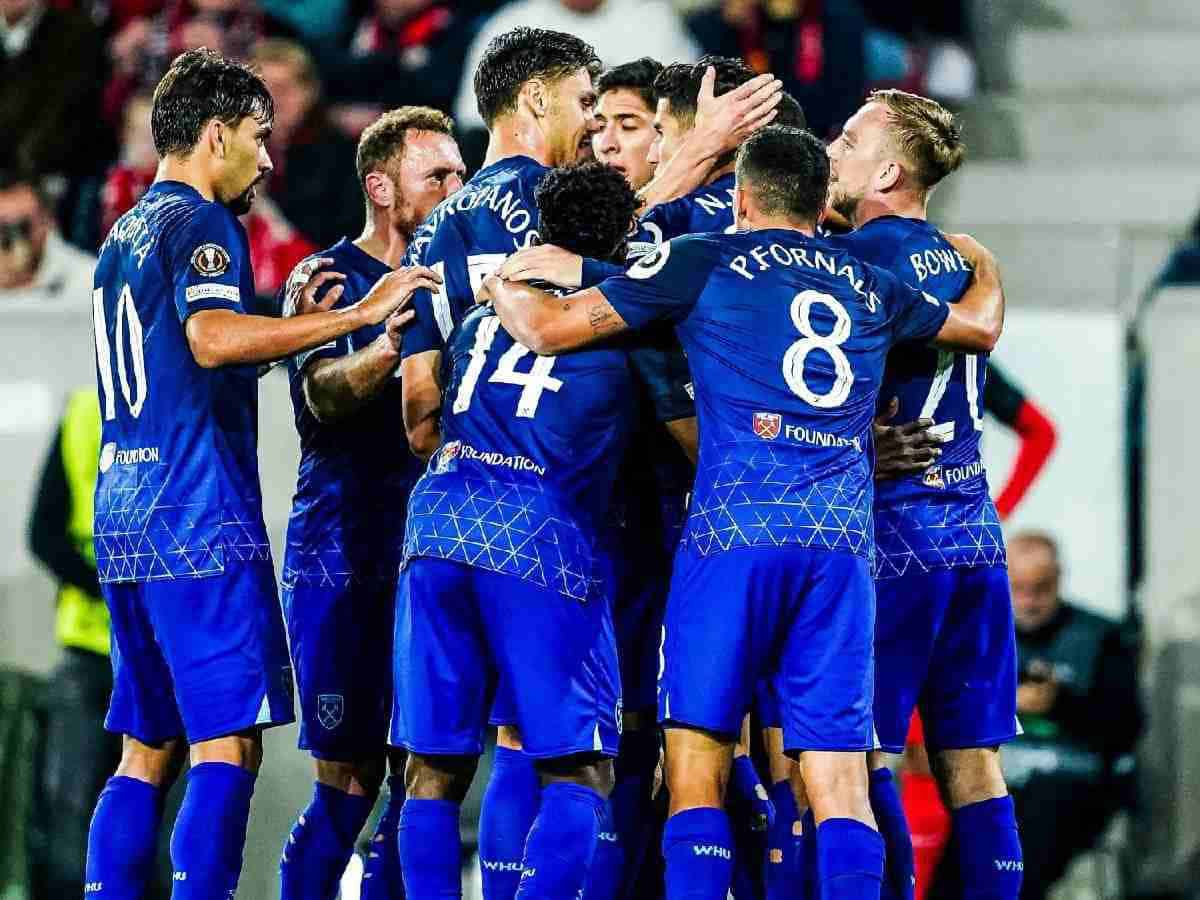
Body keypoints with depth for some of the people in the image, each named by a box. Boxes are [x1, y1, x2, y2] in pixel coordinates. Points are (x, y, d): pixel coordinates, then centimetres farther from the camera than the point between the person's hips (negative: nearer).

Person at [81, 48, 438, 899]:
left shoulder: (126, 233, 21)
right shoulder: (200, 224, -7)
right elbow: (211, 339, -26)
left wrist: (293, 322, 25)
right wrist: (360, 314, -23)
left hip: (123, 513, 9)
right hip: (201, 517, -9)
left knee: (147, 753, 11)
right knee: (229, 745, -10)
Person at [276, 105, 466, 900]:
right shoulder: (331, 277, -2)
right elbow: (323, 397, -19)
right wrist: (392, 344, -38)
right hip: (344, 556, -5)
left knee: (423, 773, 4)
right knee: (349, 780, -7)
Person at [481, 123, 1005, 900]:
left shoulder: (705, 261, 7)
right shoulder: (870, 287, 20)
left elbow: (547, 327, 7)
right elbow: (982, 326, 40)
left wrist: (499, 283, 29)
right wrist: (979, 260, 62)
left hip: (738, 526, -3)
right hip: (843, 539, 3)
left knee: (698, 764, 0)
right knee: (840, 781, 1)